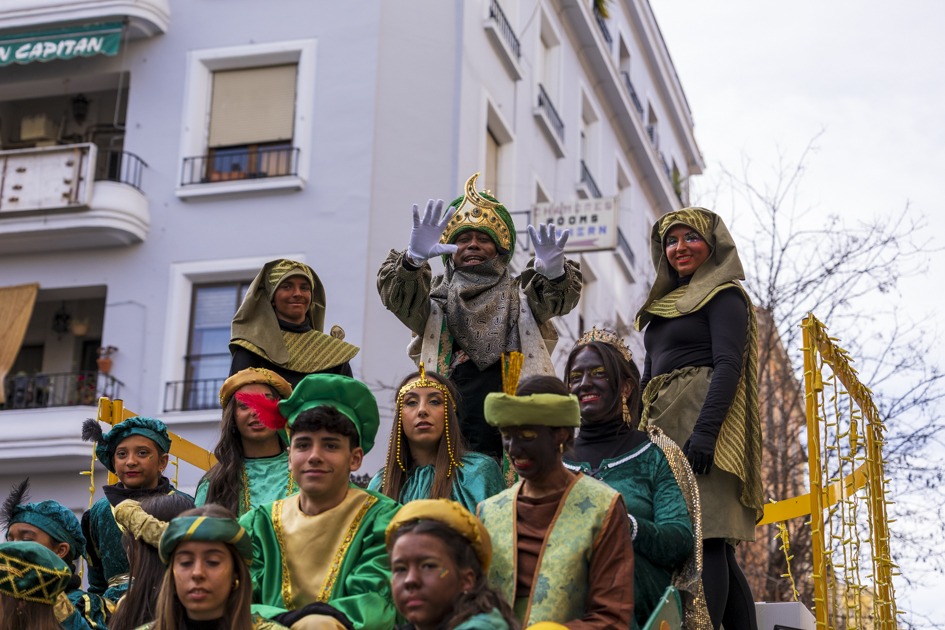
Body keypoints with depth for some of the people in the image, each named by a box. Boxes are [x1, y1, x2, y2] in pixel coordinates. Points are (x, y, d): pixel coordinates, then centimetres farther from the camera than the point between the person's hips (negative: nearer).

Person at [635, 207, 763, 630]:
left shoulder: (724, 296, 0)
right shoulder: (666, 304, 24)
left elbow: (728, 364, -12)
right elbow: (650, 373, 25)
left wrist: (705, 429, -24)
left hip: (701, 418, -8)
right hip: (664, 423, 8)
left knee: (702, 535, -16)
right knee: (713, 544, 3)